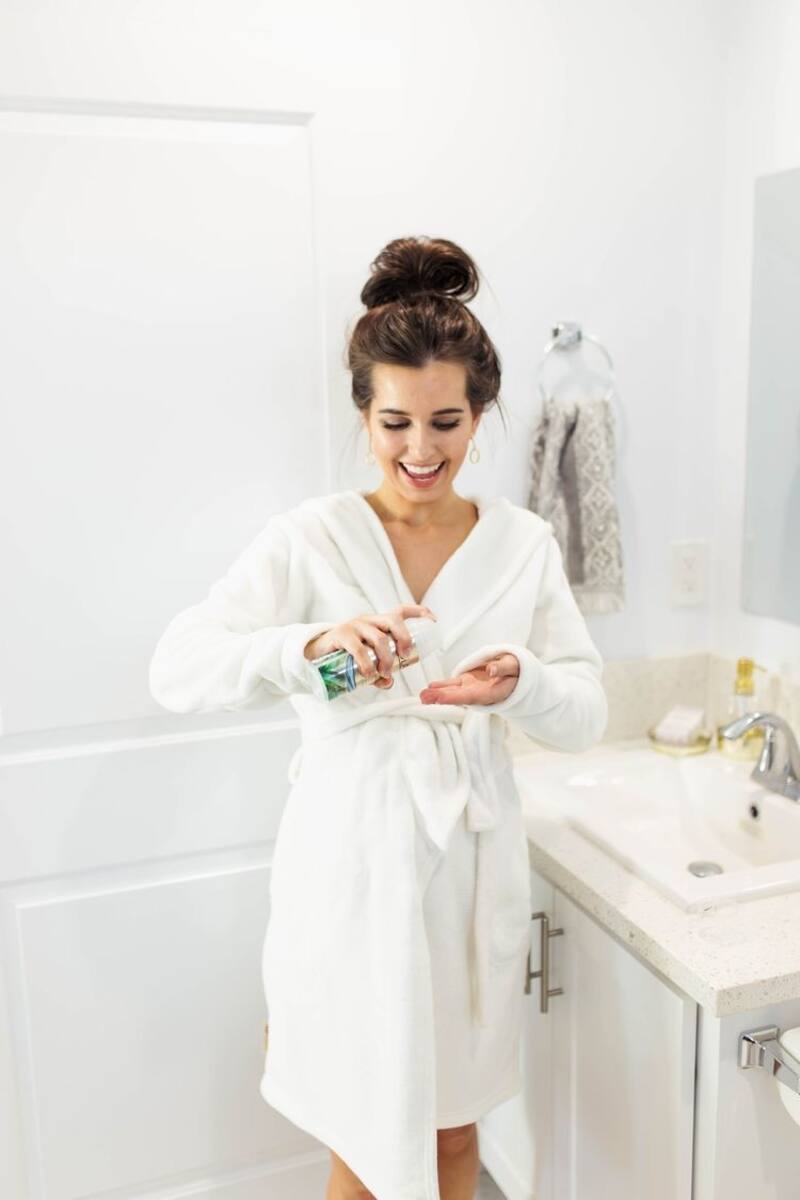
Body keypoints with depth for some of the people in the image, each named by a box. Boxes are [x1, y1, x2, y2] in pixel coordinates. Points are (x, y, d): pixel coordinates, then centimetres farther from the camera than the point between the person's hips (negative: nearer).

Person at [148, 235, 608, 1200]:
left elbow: (588, 714, -2)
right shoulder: (310, 539, -9)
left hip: (473, 865, 3)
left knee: (454, 1120, 22)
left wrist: (518, 683, -25)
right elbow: (175, 670, -15)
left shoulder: (524, 543, 0)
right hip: (351, 868, -3)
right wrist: (311, 644, -33)